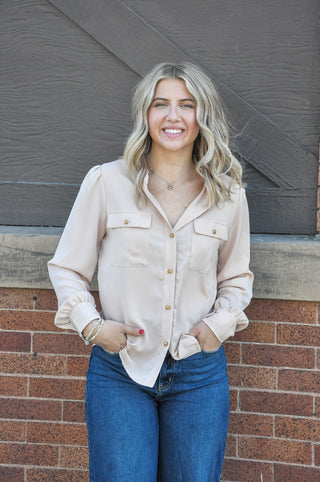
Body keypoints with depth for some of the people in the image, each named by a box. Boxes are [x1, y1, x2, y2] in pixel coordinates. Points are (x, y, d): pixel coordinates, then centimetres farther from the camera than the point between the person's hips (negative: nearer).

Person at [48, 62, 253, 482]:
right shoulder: (106, 182, -4)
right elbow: (67, 268, 4)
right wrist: (90, 324, -10)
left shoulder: (228, 196, 2)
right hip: (119, 369, -2)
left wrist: (222, 321, -1)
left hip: (199, 372, 2)